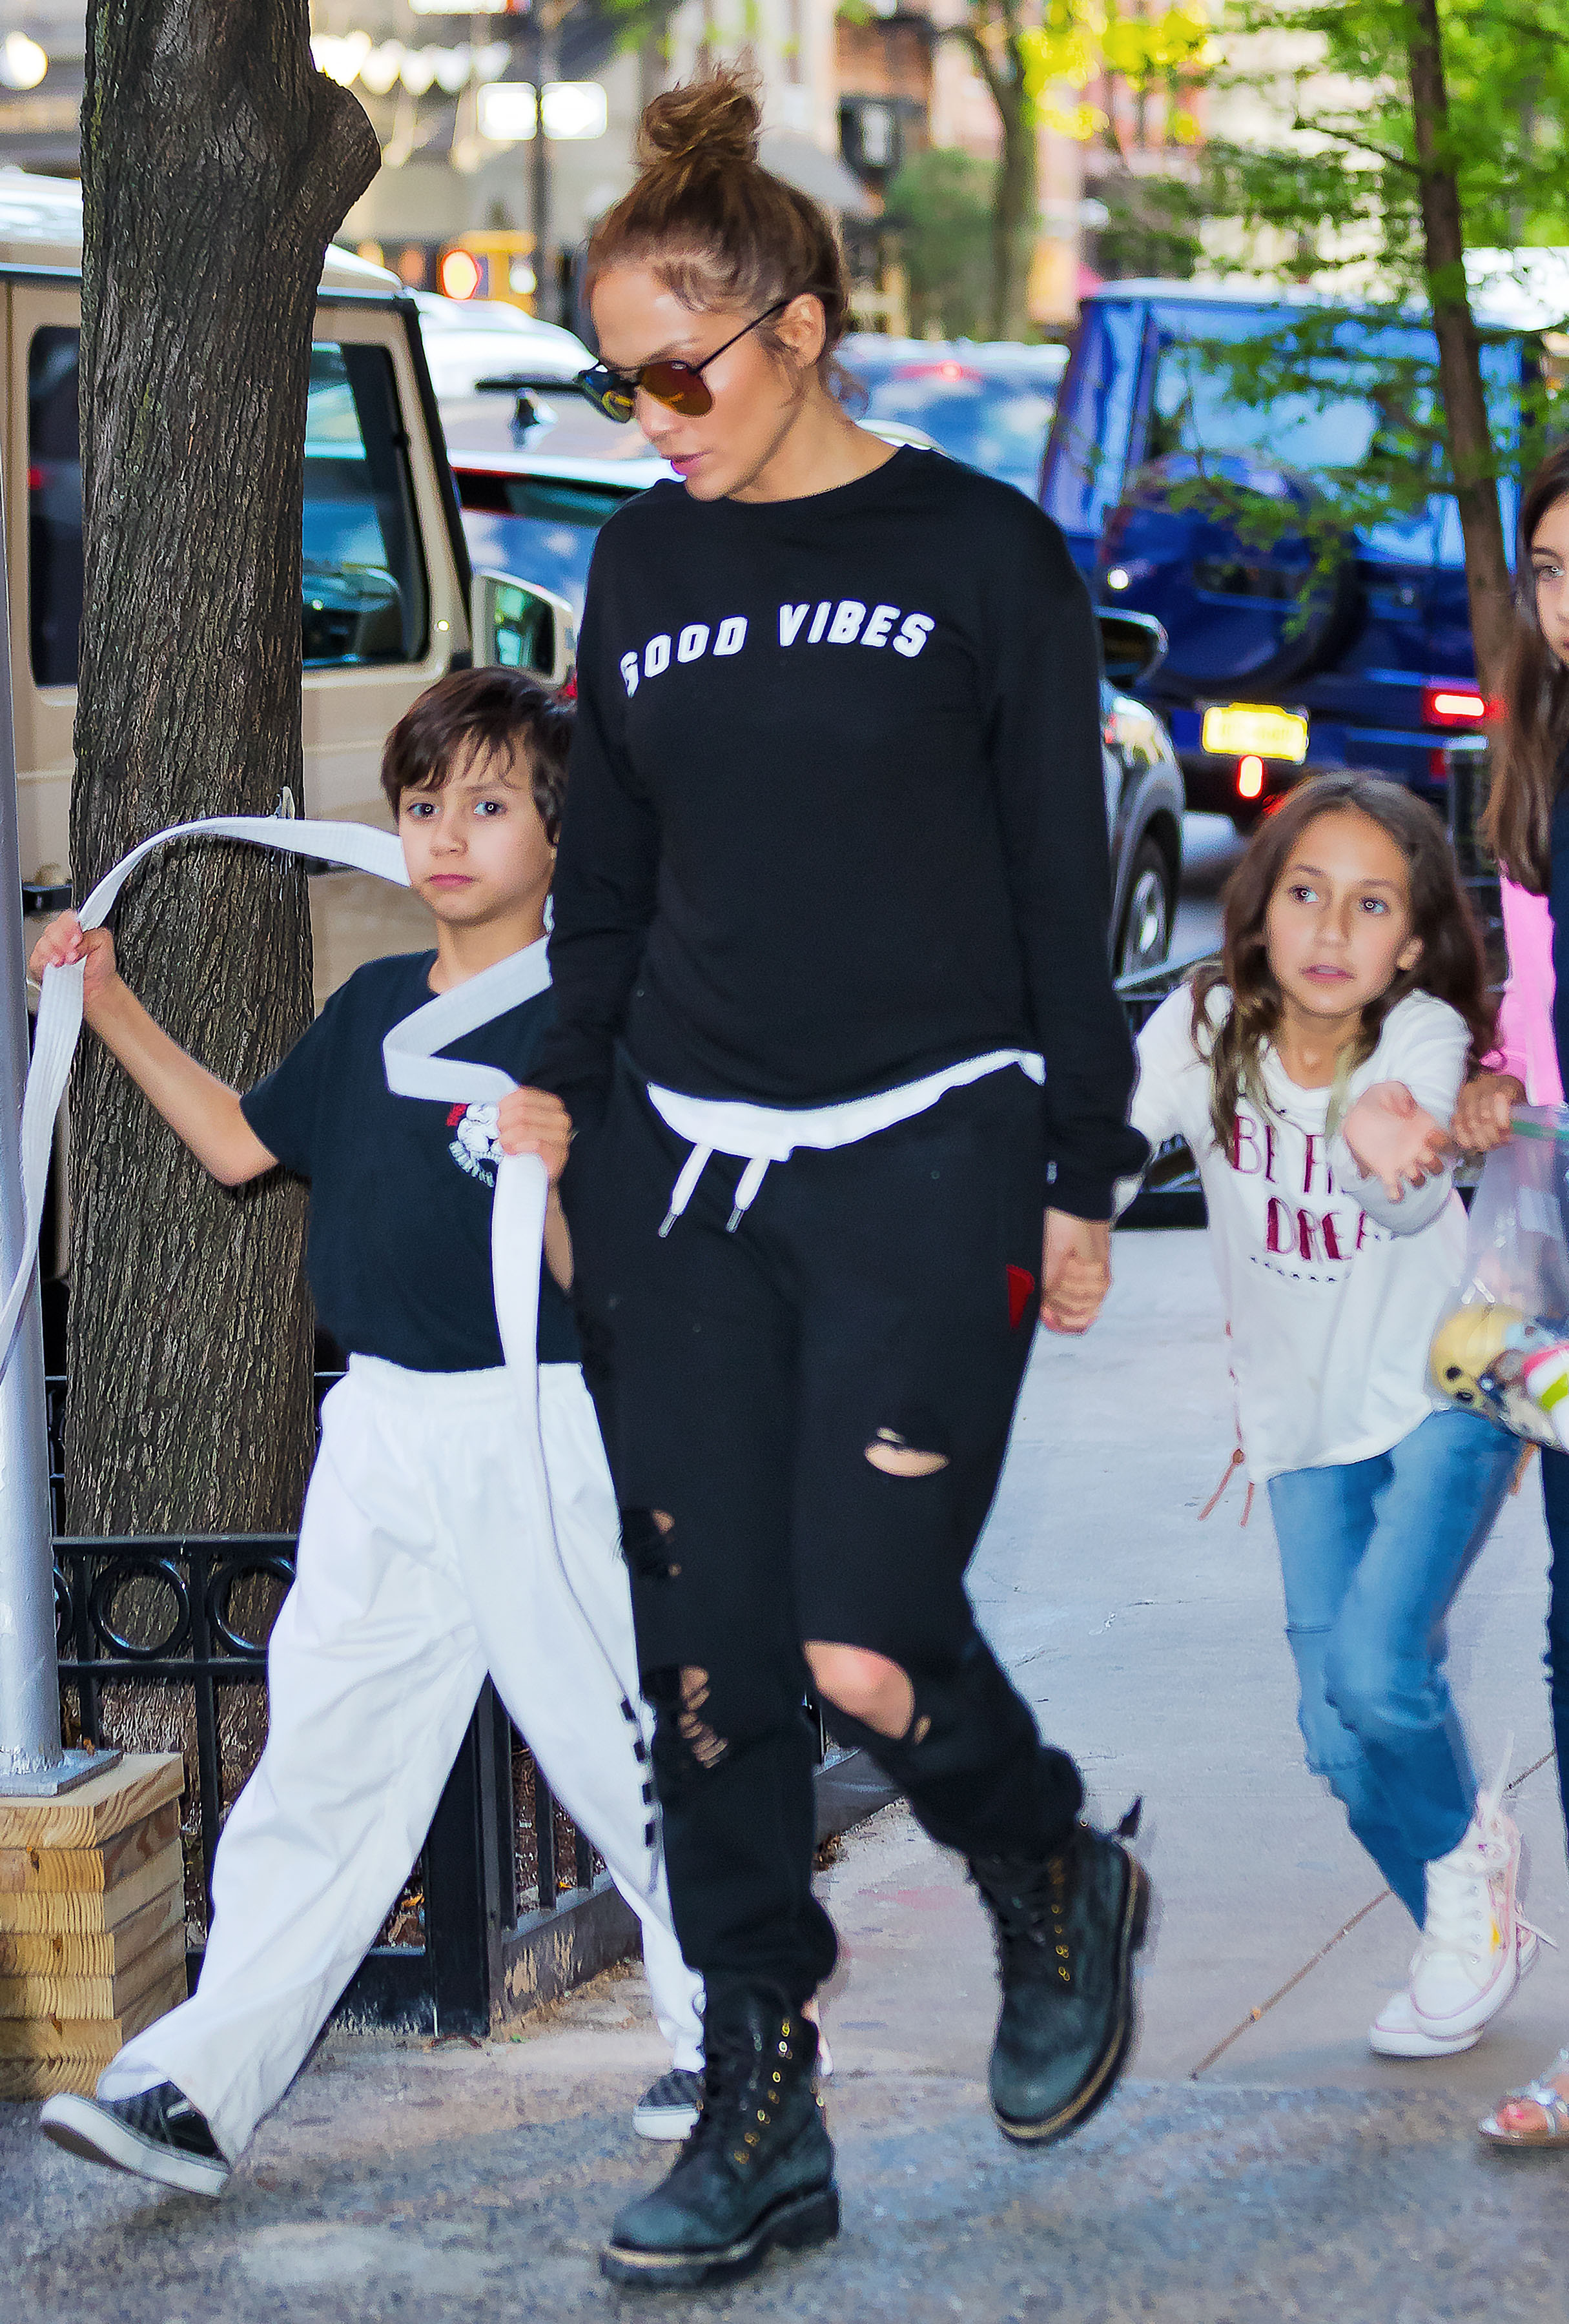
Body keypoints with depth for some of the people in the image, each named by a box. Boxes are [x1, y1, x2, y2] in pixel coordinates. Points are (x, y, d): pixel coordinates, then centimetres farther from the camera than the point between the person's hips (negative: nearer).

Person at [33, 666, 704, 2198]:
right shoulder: (372, 1007, 11)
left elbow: (593, 1283, -16)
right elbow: (241, 1144, 24)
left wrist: (557, 1176, -36)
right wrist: (113, 1013, 18)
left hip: (538, 1435, -6)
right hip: (380, 1430, 6)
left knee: (616, 1747, 3)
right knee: (320, 1753, 4)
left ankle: (730, 2028, 23)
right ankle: (199, 2087, 1)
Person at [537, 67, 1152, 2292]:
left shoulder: (981, 555, -3)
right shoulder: (644, 564, 9)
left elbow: (1064, 885, 0)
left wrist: (1081, 1179, -1)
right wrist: (575, 1146, 14)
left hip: (926, 1159, -4)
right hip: (687, 1165, 5)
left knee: (871, 1651, -12)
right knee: (706, 1664, 1)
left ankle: (1060, 1884, 21)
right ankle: (762, 2123, 10)